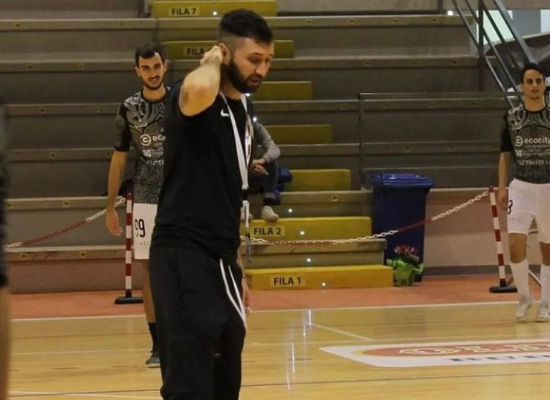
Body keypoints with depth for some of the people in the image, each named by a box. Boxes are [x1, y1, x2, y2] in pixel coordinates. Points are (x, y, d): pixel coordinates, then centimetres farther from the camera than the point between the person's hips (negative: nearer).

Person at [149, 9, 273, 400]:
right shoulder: (193, 97, -11)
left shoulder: (243, 111, 15)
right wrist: (211, 62, -16)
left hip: (221, 260, 9)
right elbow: (200, 89, -39)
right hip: (184, 256, -9)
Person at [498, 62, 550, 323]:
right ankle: (524, 296, 6)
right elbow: (505, 155, 10)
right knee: (515, 244, -13)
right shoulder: (512, 118, 2)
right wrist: (502, 188, 1)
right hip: (521, 187, 0)